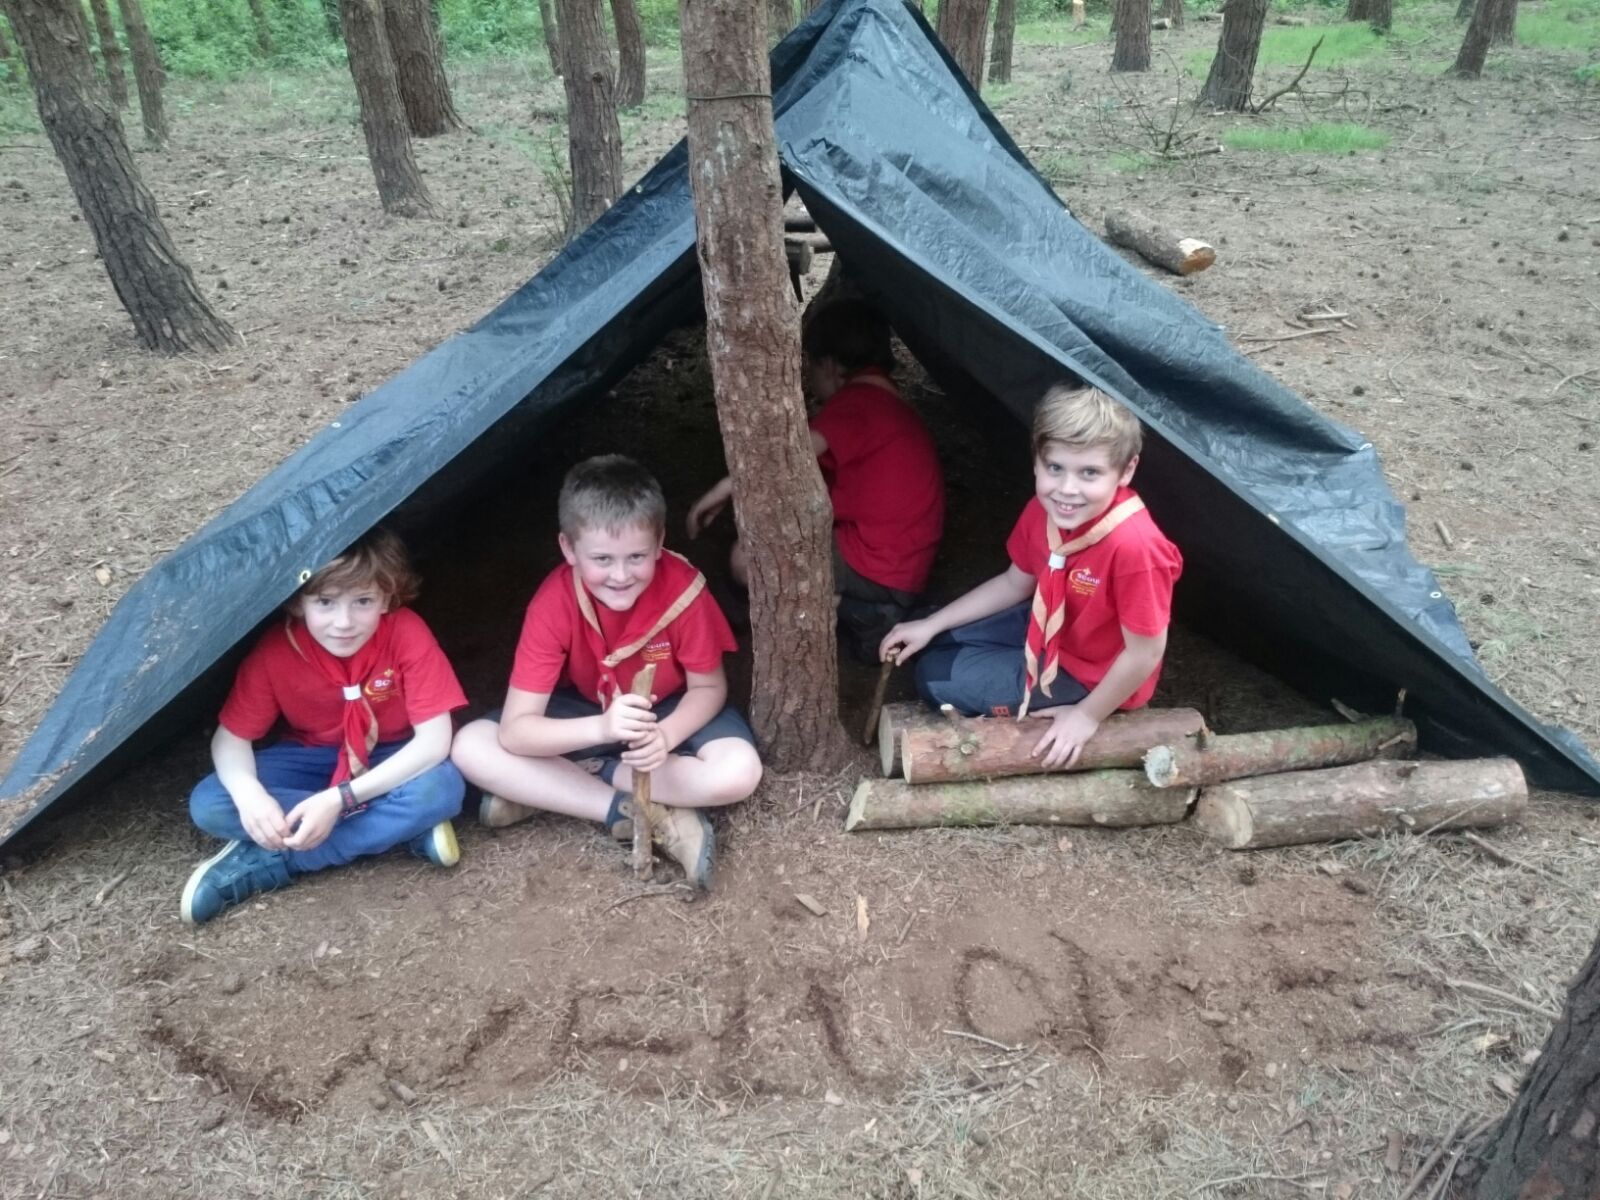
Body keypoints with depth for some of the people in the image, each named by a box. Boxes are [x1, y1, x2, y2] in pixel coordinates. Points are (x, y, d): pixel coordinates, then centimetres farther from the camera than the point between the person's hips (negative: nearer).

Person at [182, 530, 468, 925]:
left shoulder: (407, 634, -29)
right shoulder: (275, 649, -23)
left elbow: (434, 740, -28)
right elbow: (231, 736, -14)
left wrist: (341, 798, -35)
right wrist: (248, 792, -37)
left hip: (391, 762, -2)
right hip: (313, 760, 2)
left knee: (442, 788, -36)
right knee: (208, 806, -23)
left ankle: (265, 862, -24)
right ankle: (403, 828, -24)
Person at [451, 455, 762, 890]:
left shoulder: (683, 589, -28)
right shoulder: (553, 603, -27)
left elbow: (708, 686, -14)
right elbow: (515, 731, -29)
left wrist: (666, 735, -35)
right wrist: (601, 728, -48)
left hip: (671, 710, 0)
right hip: (586, 711, 1)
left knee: (739, 772, -30)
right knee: (471, 748, -21)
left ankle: (547, 791, -19)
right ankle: (640, 815, -24)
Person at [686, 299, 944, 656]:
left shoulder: (856, 401, -15)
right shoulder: (892, 407, 17)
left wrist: (726, 487, -26)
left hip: (879, 570, -10)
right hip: (903, 568, 10)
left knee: (747, 560, -11)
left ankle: (868, 619, -8)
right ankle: (878, 611, 7)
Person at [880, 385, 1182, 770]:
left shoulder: (1134, 547, -38)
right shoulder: (1043, 511, -14)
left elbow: (1145, 654, -28)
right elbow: (1014, 583, 4)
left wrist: (1087, 716, -17)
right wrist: (930, 625, 3)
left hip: (1091, 675, -7)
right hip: (1051, 630, 7)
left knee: (937, 680, -8)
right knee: (938, 643, 12)